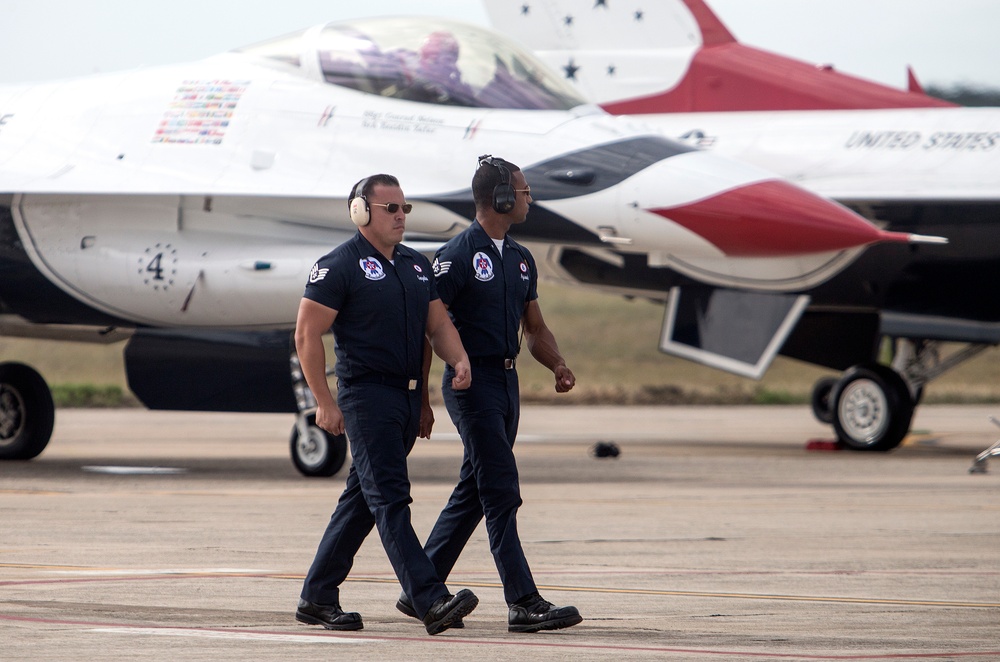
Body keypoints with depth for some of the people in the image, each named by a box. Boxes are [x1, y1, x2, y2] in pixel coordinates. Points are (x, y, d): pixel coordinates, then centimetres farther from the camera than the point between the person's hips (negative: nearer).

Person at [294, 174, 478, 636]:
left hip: (409, 398, 8)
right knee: (390, 500, -13)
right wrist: (325, 402, -12)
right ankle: (431, 602, -22)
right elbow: (307, 335, -8)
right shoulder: (339, 266, -6)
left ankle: (317, 597, 20)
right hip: (367, 394, -8)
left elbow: (438, 324, 17)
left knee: (362, 500, 12)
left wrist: (459, 359, -5)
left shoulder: (417, 266, 17)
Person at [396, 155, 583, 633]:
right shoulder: (459, 254, -9)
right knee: (501, 491, -11)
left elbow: (534, 328, 21)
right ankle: (524, 603, -14)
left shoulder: (521, 258, 16)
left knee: (474, 494, 11)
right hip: (472, 382, -9)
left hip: (507, 381, 9)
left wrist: (558, 366, 2)